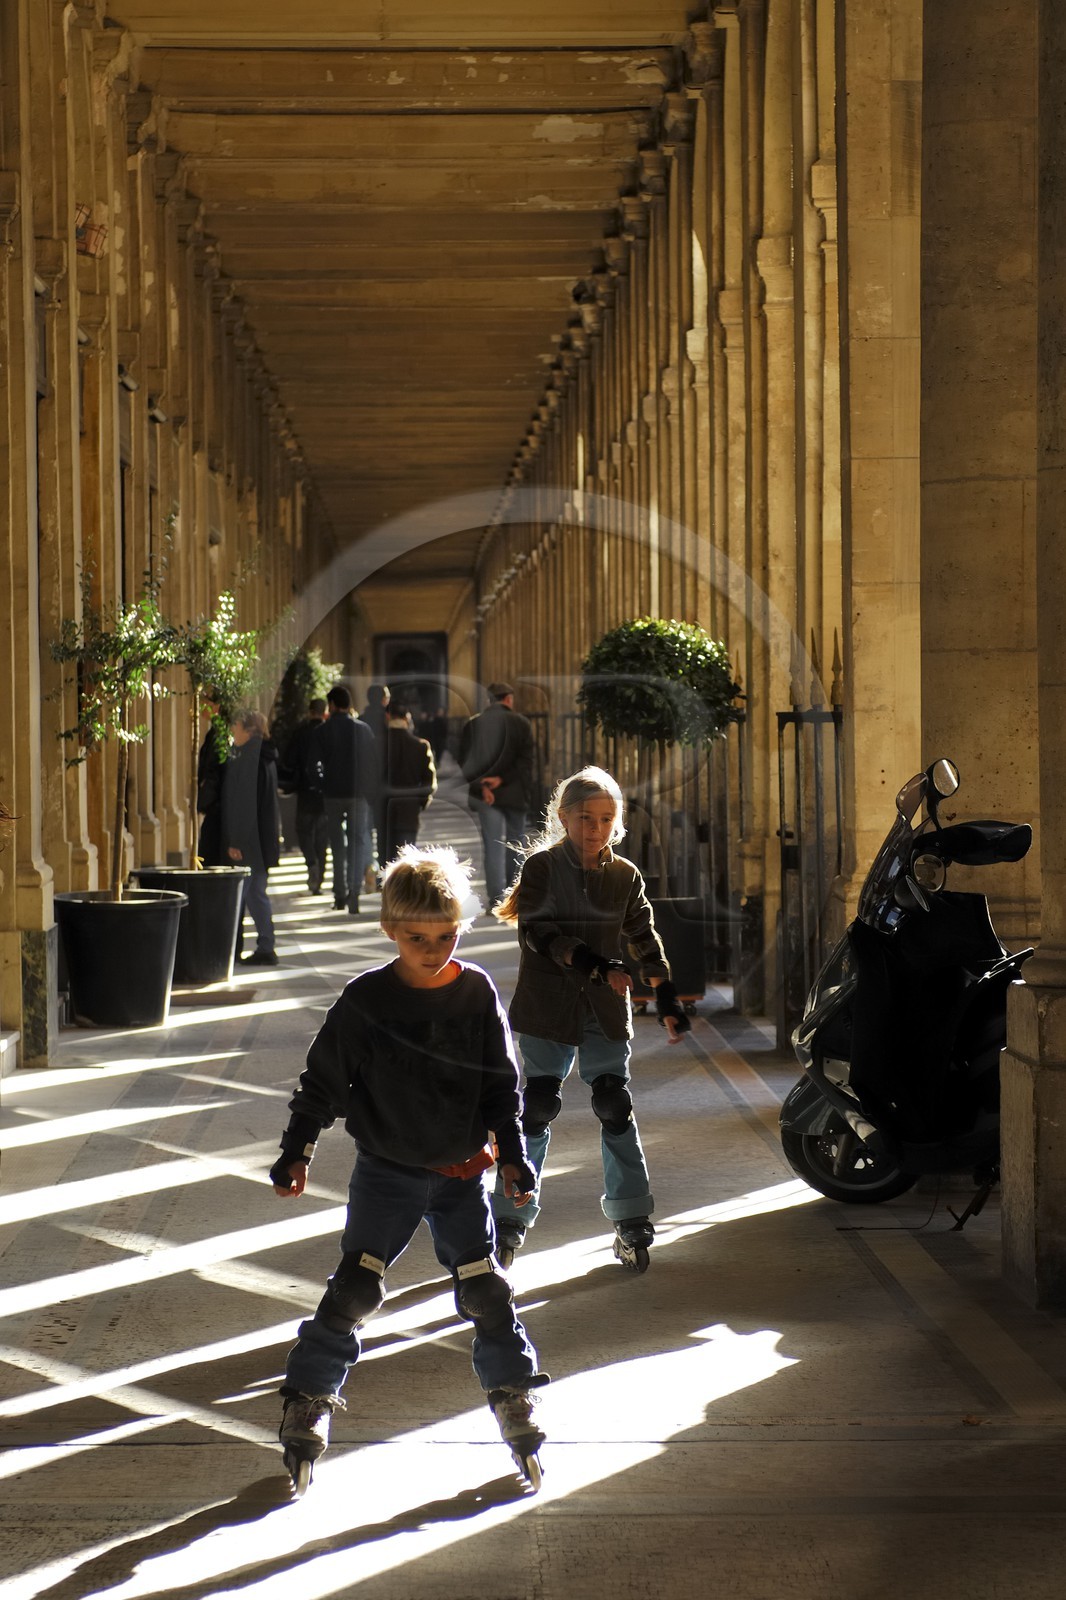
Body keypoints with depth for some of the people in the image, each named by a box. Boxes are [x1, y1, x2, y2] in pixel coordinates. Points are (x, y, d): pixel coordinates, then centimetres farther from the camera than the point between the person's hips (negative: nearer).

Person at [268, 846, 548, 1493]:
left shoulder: (478, 993, -5)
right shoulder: (365, 1000, -10)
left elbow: (501, 1083, 3)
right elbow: (322, 1081, -2)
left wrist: (512, 1152, -2)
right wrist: (297, 1150, -5)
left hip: (461, 1172, 1)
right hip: (386, 1171, -1)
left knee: (485, 1290, 3)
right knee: (354, 1289, -5)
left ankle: (515, 1396, 20)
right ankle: (308, 1399, 9)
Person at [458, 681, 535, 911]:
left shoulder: (473, 725, 3)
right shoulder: (520, 723, -2)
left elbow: (465, 761, -4)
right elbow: (525, 761, -9)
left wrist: (481, 785, -11)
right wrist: (503, 778, -12)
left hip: (486, 794, 1)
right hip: (514, 793, -1)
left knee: (493, 845, 1)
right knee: (515, 842, 13)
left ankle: (496, 897, -7)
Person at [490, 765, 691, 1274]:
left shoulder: (624, 876, 6)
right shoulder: (541, 866, -4)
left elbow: (645, 939, 13)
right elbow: (538, 932, -14)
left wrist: (667, 998, 7)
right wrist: (593, 964, -25)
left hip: (605, 1010, 2)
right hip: (548, 1007, -2)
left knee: (615, 1107, -1)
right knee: (537, 1109, -1)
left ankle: (632, 1222, 5)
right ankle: (509, 1219, 10)